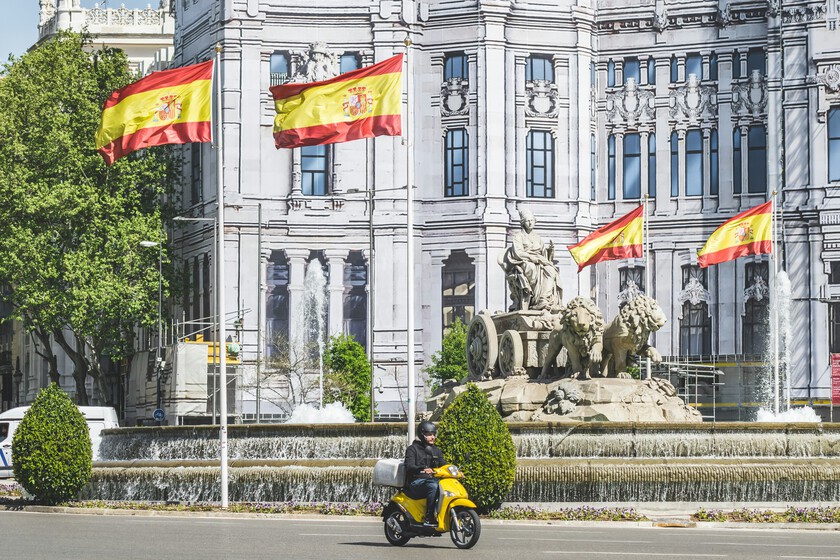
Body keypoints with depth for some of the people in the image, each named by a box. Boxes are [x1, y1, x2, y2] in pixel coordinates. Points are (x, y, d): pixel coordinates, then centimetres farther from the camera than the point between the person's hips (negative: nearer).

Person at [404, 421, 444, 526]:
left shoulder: (436, 450, 23)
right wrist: (423, 469, -34)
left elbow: (443, 466, 16)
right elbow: (409, 467, -13)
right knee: (433, 486, -37)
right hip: (416, 483, -6)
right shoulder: (413, 449, 3)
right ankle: (429, 518, -37)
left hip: (432, 479, 6)